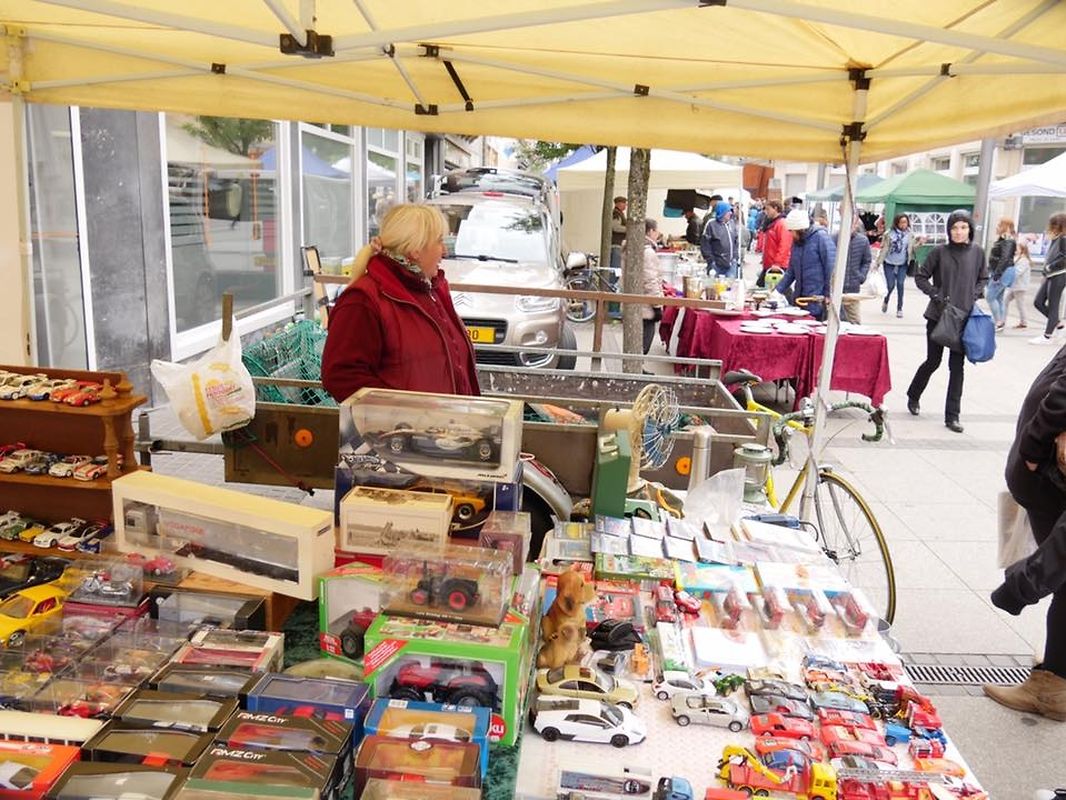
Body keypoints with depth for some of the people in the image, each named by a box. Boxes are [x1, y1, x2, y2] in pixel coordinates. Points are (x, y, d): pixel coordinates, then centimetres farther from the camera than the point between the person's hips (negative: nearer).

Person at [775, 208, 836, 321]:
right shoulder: (796, 242, 12)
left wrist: (828, 296, -15)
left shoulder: (821, 236, -10)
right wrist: (778, 290, 7)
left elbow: (831, 267, -13)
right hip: (801, 298, 7)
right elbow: (791, 271, 17)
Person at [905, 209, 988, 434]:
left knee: (957, 365, 2)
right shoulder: (940, 251, -5)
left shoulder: (977, 253, 1)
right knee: (933, 361, 7)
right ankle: (913, 396, 33)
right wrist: (936, 294, -10)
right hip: (938, 315, -2)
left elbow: (983, 279, 14)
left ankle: (952, 415, 8)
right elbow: (920, 277, 1)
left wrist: (974, 295, -2)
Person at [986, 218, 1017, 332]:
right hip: (997, 272, 10)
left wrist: (997, 273, -26)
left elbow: (1005, 259, -24)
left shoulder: (1007, 241, -15)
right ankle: (1002, 322, 13)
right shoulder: (1002, 239, 16)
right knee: (999, 298, 11)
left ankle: (999, 322, -7)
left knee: (990, 297, -10)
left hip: (1002, 273, -10)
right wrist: (992, 272, 18)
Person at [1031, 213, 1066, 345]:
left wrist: (1049, 267, -13)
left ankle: (1047, 336, 5)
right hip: (1049, 276, 8)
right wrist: (1046, 271, 8)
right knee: (1038, 302, 9)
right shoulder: (1054, 239, 12)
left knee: (1053, 305, -1)